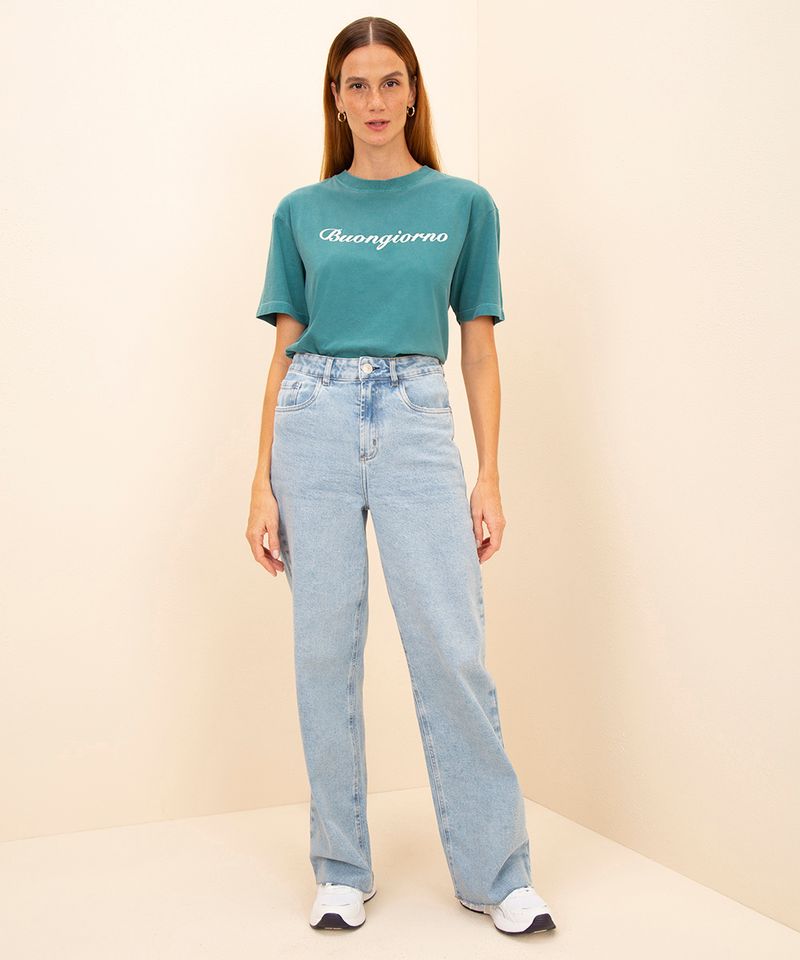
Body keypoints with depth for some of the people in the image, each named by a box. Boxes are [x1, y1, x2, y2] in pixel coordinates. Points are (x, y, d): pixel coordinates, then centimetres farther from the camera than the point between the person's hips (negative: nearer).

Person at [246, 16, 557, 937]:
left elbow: (480, 350, 8)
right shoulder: (301, 212, 10)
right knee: (325, 653, 4)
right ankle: (342, 871, 19)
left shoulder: (464, 204, 8)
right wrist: (263, 484, 2)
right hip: (316, 427, 1)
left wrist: (489, 477, 0)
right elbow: (285, 353, 9)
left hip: (417, 426, -1)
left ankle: (496, 873, 11)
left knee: (453, 653, -4)